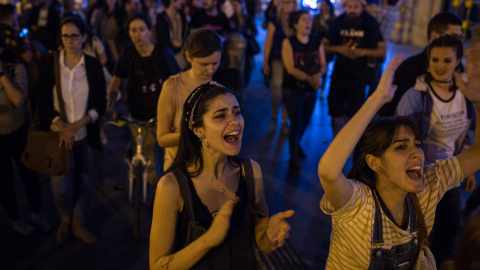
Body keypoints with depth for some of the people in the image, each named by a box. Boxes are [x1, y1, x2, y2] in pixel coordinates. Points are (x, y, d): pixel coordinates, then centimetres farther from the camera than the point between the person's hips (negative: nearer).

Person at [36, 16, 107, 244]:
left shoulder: (93, 65, -2)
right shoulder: (51, 64, -4)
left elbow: (100, 104, -3)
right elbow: (43, 101, -4)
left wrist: (77, 125, -14)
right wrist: (60, 126, -16)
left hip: (85, 134, 1)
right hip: (59, 135, -1)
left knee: (83, 180, 11)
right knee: (61, 186, -2)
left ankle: (78, 224, 33)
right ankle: (65, 218, 30)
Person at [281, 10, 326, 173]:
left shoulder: (317, 42, 4)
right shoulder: (288, 42, -8)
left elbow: (323, 65, 0)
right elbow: (290, 68, -17)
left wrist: (318, 75, -22)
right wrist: (309, 78, -30)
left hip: (311, 89, 4)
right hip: (292, 88, -4)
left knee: (305, 122, 16)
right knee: (296, 123, -7)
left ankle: (296, 144, 45)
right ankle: (294, 159, 7)